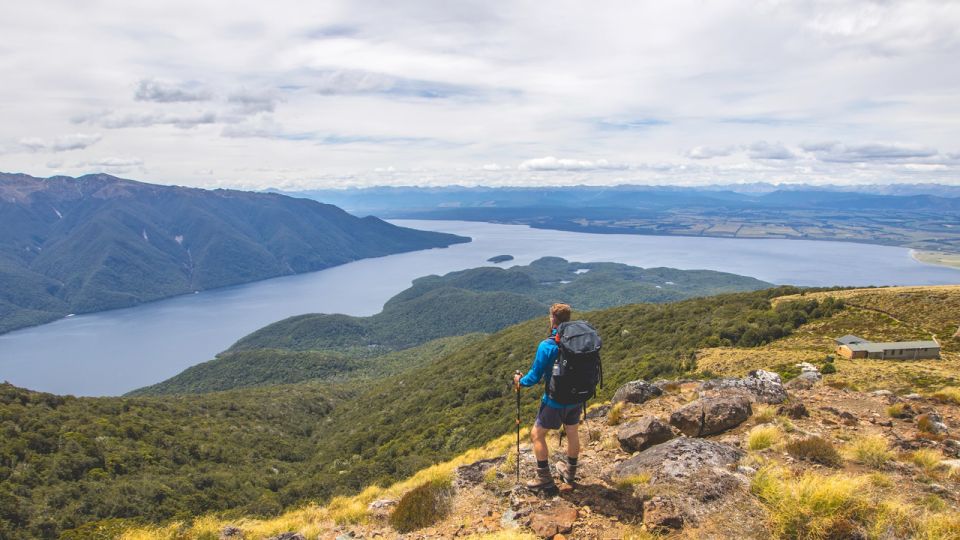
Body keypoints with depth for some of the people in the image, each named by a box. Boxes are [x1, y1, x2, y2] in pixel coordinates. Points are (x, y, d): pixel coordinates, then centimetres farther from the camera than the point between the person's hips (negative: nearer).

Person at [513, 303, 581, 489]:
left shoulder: (547, 346, -22)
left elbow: (534, 376, -16)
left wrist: (520, 381, 4)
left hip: (555, 402, -5)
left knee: (537, 434, 13)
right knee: (572, 433, 23)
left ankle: (544, 478, 17)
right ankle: (570, 471, 43)